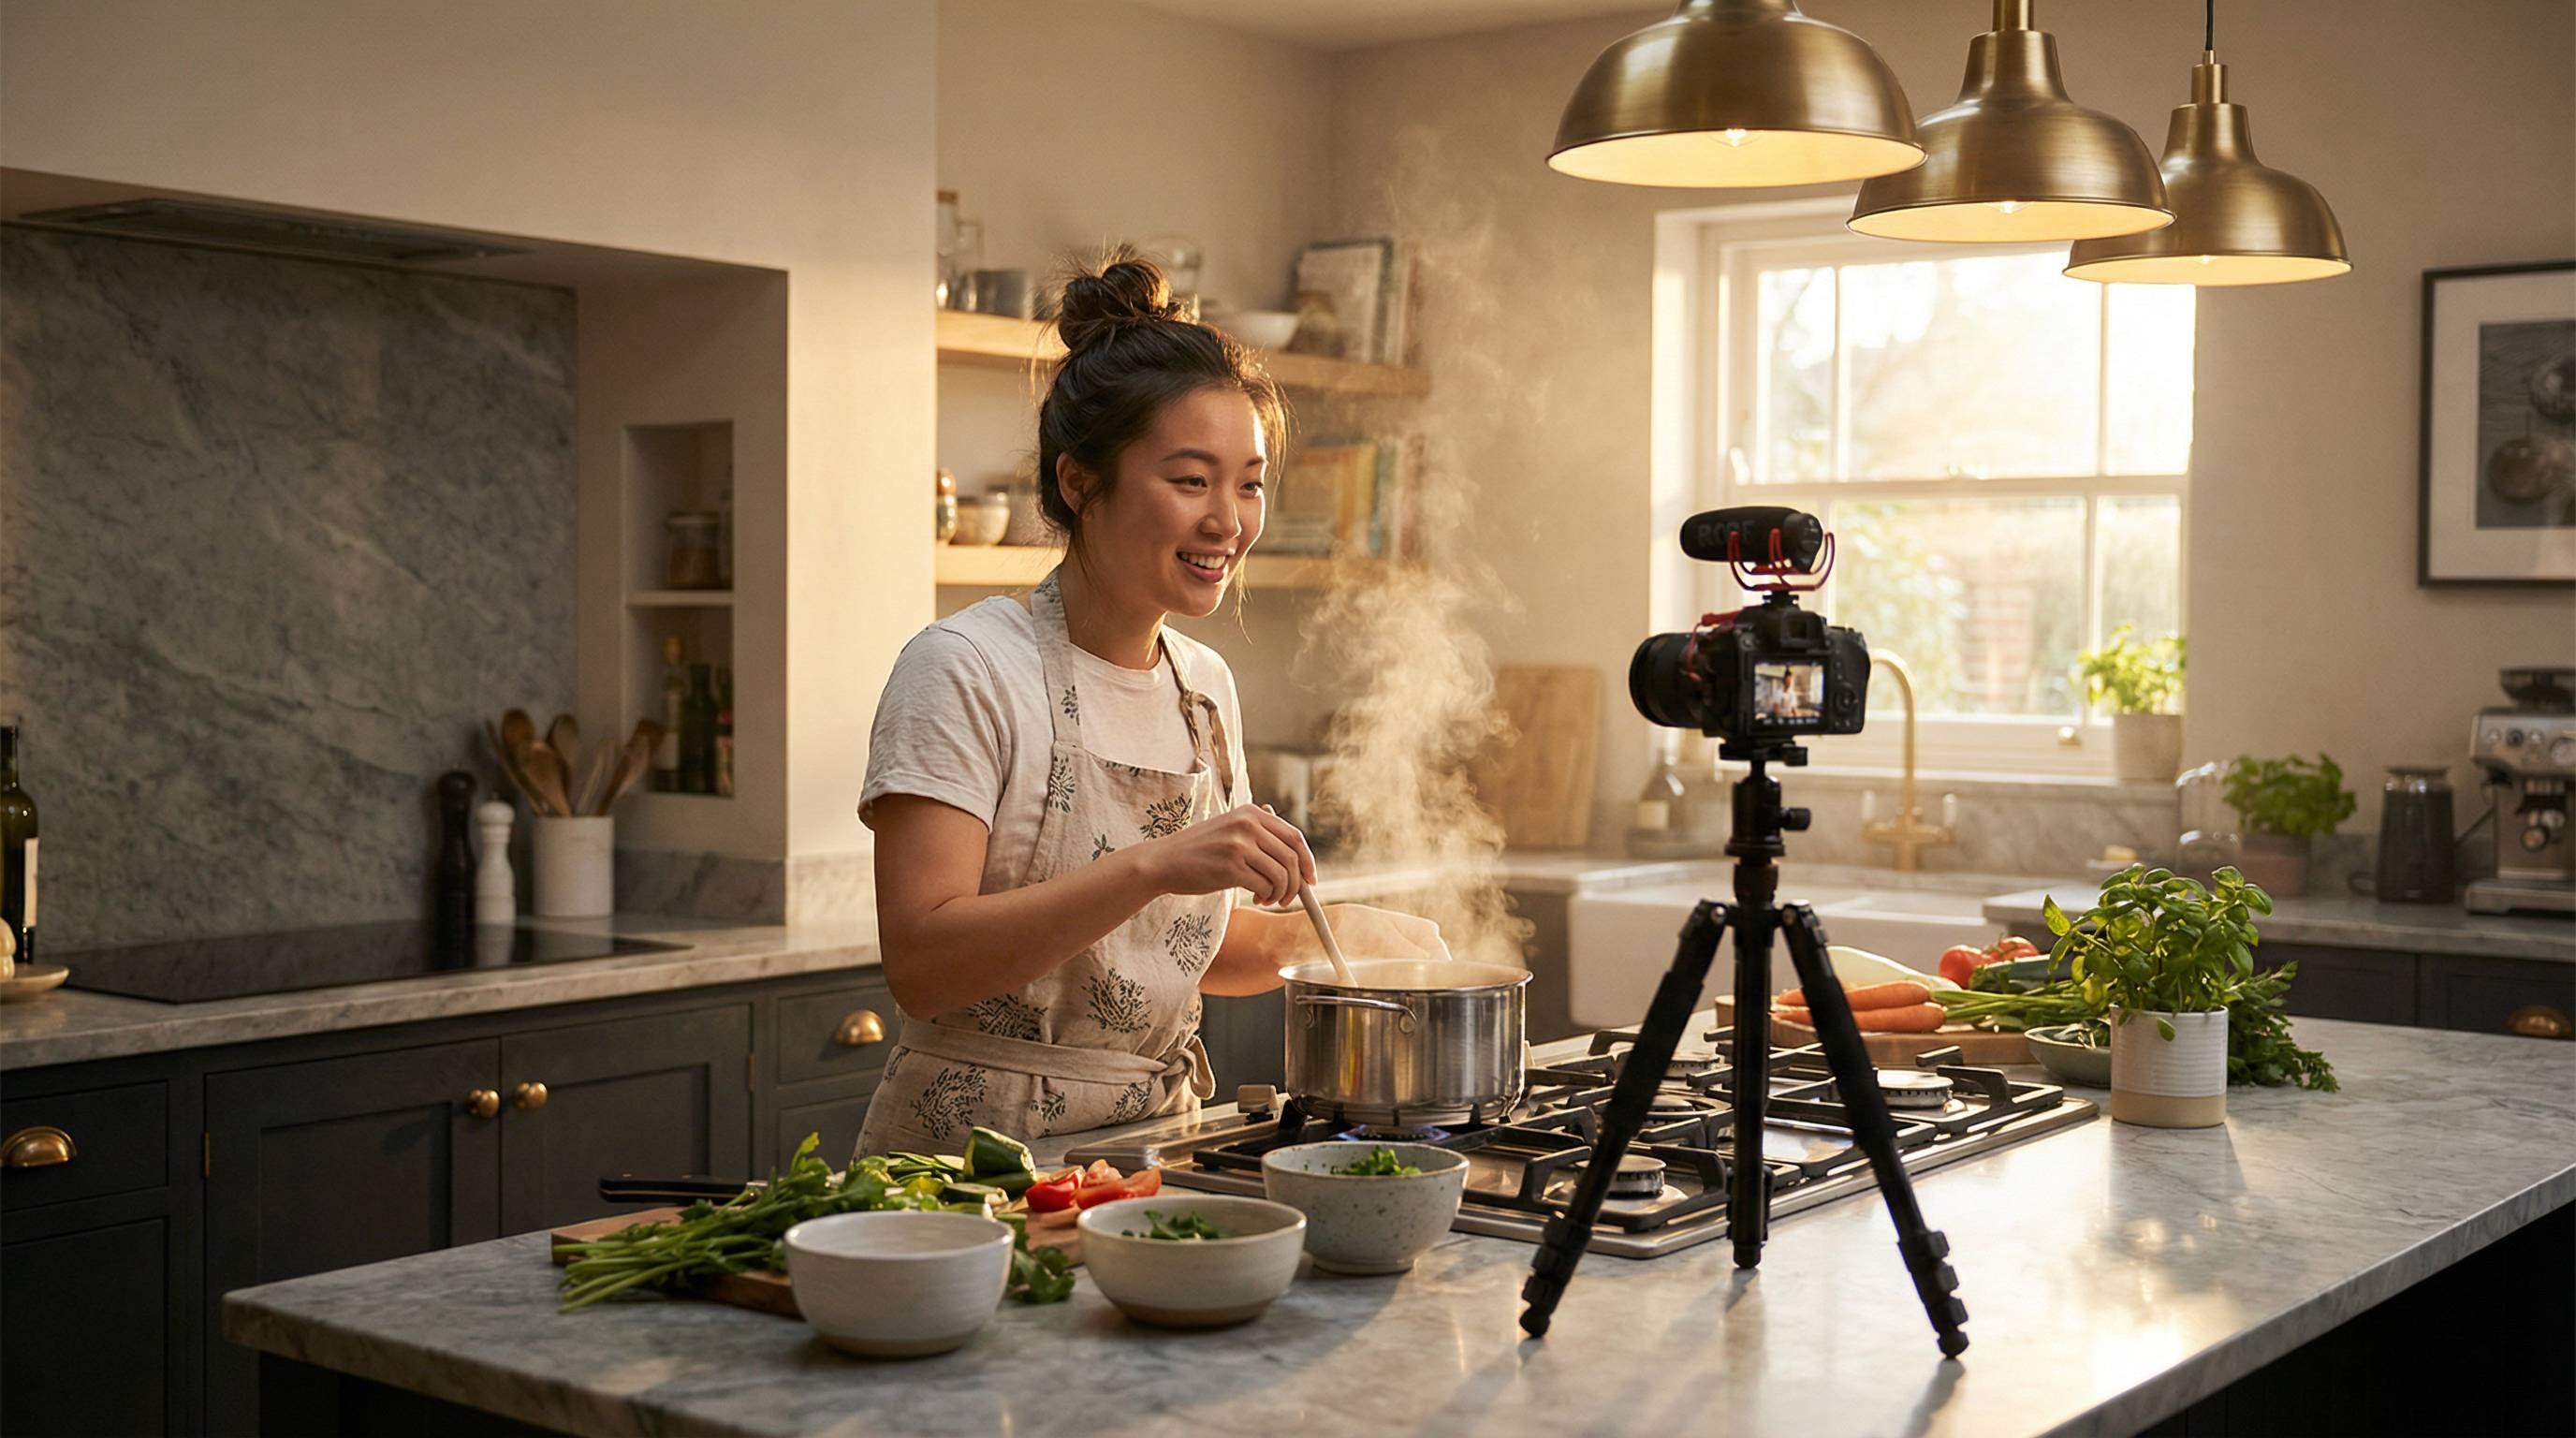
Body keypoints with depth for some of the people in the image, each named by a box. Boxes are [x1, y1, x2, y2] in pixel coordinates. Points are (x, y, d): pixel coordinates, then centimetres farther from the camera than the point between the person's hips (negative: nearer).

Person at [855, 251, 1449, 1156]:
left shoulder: (1207, 684, 10)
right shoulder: (966, 670, -11)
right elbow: (919, 963, -20)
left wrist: (1337, 931, 5)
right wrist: (1155, 866, -27)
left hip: (1154, 1149, 6)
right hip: (974, 1158, -6)